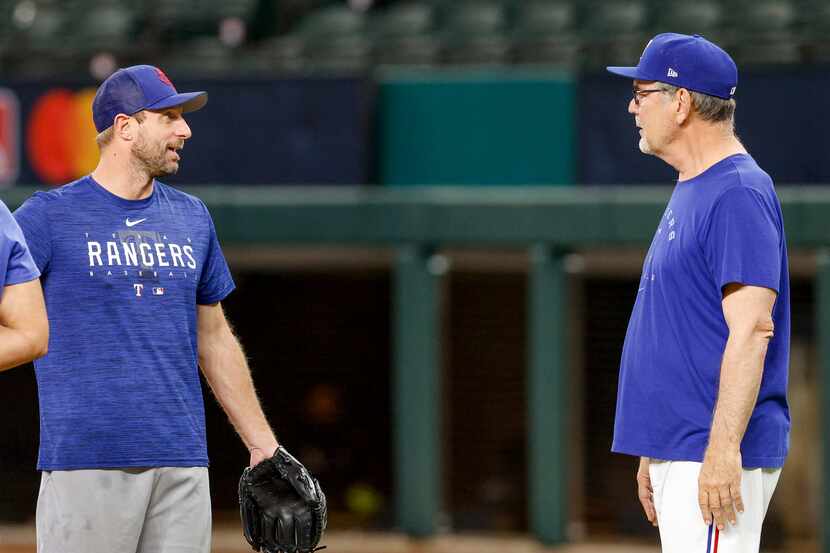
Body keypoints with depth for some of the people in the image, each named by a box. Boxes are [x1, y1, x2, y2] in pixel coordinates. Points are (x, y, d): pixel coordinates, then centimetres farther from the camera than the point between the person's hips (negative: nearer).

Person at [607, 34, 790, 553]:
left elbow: (750, 330, -21)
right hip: (677, 451, 10)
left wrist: (723, 450, -27)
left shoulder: (739, 193, -13)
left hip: (716, 456, -10)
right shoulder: (690, 191, 19)